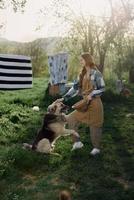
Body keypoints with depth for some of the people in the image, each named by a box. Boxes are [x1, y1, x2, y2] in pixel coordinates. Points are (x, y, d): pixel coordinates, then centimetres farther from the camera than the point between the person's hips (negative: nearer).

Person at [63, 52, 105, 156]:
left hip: (94, 103, -8)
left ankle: (97, 148, 21)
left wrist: (92, 95, -23)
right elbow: (76, 87, 10)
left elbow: (102, 88, -11)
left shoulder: (96, 73, -11)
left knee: (95, 125, 3)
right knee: (71, 119, 6)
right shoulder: (83, 74, 11)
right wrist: (64, 97, 5)